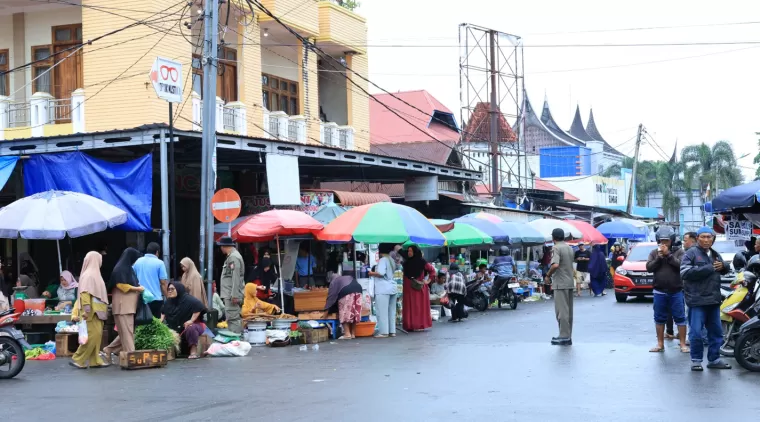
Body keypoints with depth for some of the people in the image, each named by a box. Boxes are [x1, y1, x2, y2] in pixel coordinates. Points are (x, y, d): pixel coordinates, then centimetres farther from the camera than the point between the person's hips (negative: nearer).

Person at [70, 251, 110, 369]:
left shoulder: (94, 274, 16)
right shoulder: (88, 275, -11)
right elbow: (84, 293, -19)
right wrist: (86, 309, -26)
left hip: (97, 310, 10)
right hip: (92, 311, -10)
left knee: (97, 335, 7)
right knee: (93, 335, -11)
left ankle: (95, 361, 8)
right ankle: (77, 359, -5)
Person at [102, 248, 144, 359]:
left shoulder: (128, 268, 19)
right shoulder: (120, 268, -10)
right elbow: (122, 285, -16)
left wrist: (138, 288, 6)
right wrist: (138, 289, -9)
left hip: (129, 304, 9)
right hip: (122, 304, -9)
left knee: (126, 330, 9)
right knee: (126, 330, -7)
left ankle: (109, 349, 17)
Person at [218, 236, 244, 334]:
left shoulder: (233, 257, -15)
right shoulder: (231, 256, 17)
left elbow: (236, 277, -20)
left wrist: (234, 295, -22)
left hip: (232, 295, -11)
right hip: (230, 294, 11)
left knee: (233, 318, -11)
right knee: (234, 318, 15)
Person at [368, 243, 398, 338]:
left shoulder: (383, 260, -11)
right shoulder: (392, 260, 14)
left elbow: (381, 273, -20)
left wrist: (372, 273, -5)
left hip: (383, 289, -8)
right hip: (393, 288, 8)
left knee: (382, 311, -4)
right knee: (391, 311, 12)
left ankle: (383, 332, -5)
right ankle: (392, 331, 14)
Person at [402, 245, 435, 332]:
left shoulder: (421, 262, -1)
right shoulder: (406, 262, 11)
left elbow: (432, 270, 3)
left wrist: (429, 280, -4)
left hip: (419, 287, -4)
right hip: (408, 288, 4)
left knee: (420, 306, -1)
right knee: (409, 307, 2)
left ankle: (420, 325, 1)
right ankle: (410, 325, 4)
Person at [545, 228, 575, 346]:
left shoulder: (557, 248, -13)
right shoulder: (570, 248, 14)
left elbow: (555, 265, -27)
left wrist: (548, 275, -12)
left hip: (560, 283, -8)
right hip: (570, 282, 8)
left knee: (561, 311, -6)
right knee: (568, 311, 11)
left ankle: (564, 337, -6)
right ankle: (568, 336, 15)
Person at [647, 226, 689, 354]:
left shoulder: (679, 251, 1)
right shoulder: (654, 253, 8)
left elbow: (681, 265, -15)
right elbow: (649, 267, -2)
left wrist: (668, 254, -16)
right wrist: (658, 257, -13)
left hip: (676, 291, -2)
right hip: (659, 291, 3)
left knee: (680, 318, -1)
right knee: (659, 318, 9)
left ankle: (683, 344, 5)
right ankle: (660, 344, 17)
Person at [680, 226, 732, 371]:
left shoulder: (715, 254, 16)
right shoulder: (691, 253, -6)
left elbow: (725, 270, 28)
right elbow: (685, 273, -19)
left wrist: (722, 266, 1)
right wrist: (709, 268, -20)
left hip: (713, 299, 7)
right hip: (697, 299, -7)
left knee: (716, 331, 11)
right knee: (696, 332, -5)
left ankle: (714, 359, 21)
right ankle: (696, 360, 6)